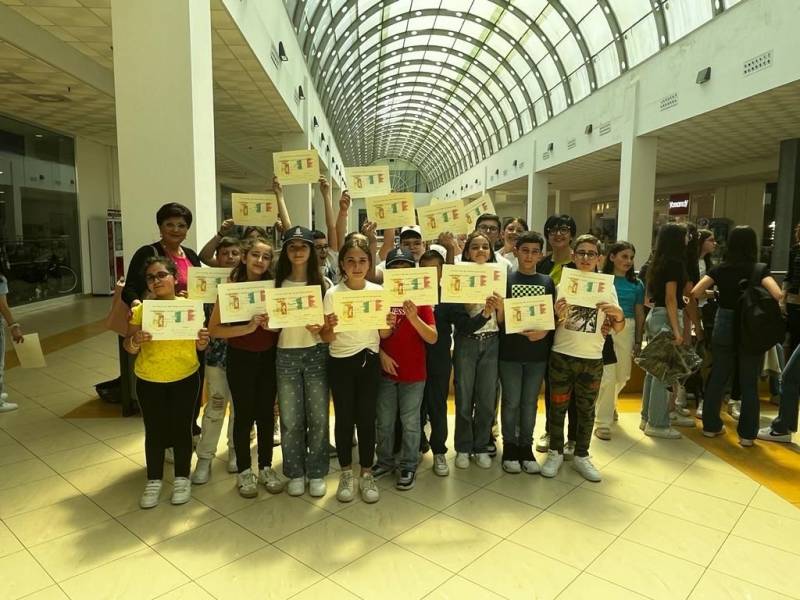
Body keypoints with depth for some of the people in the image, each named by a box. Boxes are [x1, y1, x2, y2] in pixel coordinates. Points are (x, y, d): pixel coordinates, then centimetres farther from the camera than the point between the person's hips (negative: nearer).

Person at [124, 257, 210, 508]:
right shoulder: (140, 310, -6)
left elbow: (200, 346, 3)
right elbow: (129, 349, -2)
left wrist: (203, 341, -19)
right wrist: (135, 341, -23)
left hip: (185, 379, 0)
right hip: (149, 381, 0)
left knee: (181, 429, 9)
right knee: (154, 431, 10)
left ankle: (182, 478, 26)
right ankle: (154, 481, 27)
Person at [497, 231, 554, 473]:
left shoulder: (547, 282, 7)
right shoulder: (505, 279, 0)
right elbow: (500, 318, -2)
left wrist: (544, 331, -11)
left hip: (537, 353, 2)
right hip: (510, 352, -2)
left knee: (530, 402, 11)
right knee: (511, 402, 5)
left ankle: (526, 447, 24)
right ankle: (510, 447, 20)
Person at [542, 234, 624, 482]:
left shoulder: (607, 286, 2)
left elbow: (618, 328, 4)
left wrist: (618, 315, -18)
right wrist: (557, 315, -20)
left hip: (593, 358, 1)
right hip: (561, 356, -1)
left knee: (586, 409, 11)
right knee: (558, 406, 7)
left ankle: (581, 456, 26)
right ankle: (555, 452, 23)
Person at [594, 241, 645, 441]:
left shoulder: (636, 284, 8)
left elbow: (639, 314, 12)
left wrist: (638, 341, 11)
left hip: (627, 331, 5)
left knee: (622, 376, 15)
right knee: (607, 377, -7)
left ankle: (608, 404, 46)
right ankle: (602, 422, 6)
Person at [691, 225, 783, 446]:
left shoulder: (720, 269, -3)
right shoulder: (760, 270, -8)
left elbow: (695, 292, -11)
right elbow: (777, 295, -23)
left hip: (724, 328, 2)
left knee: (717, 378, 13)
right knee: (749, 383, 8)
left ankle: (711, 425, 21)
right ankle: (747, 434, 13)